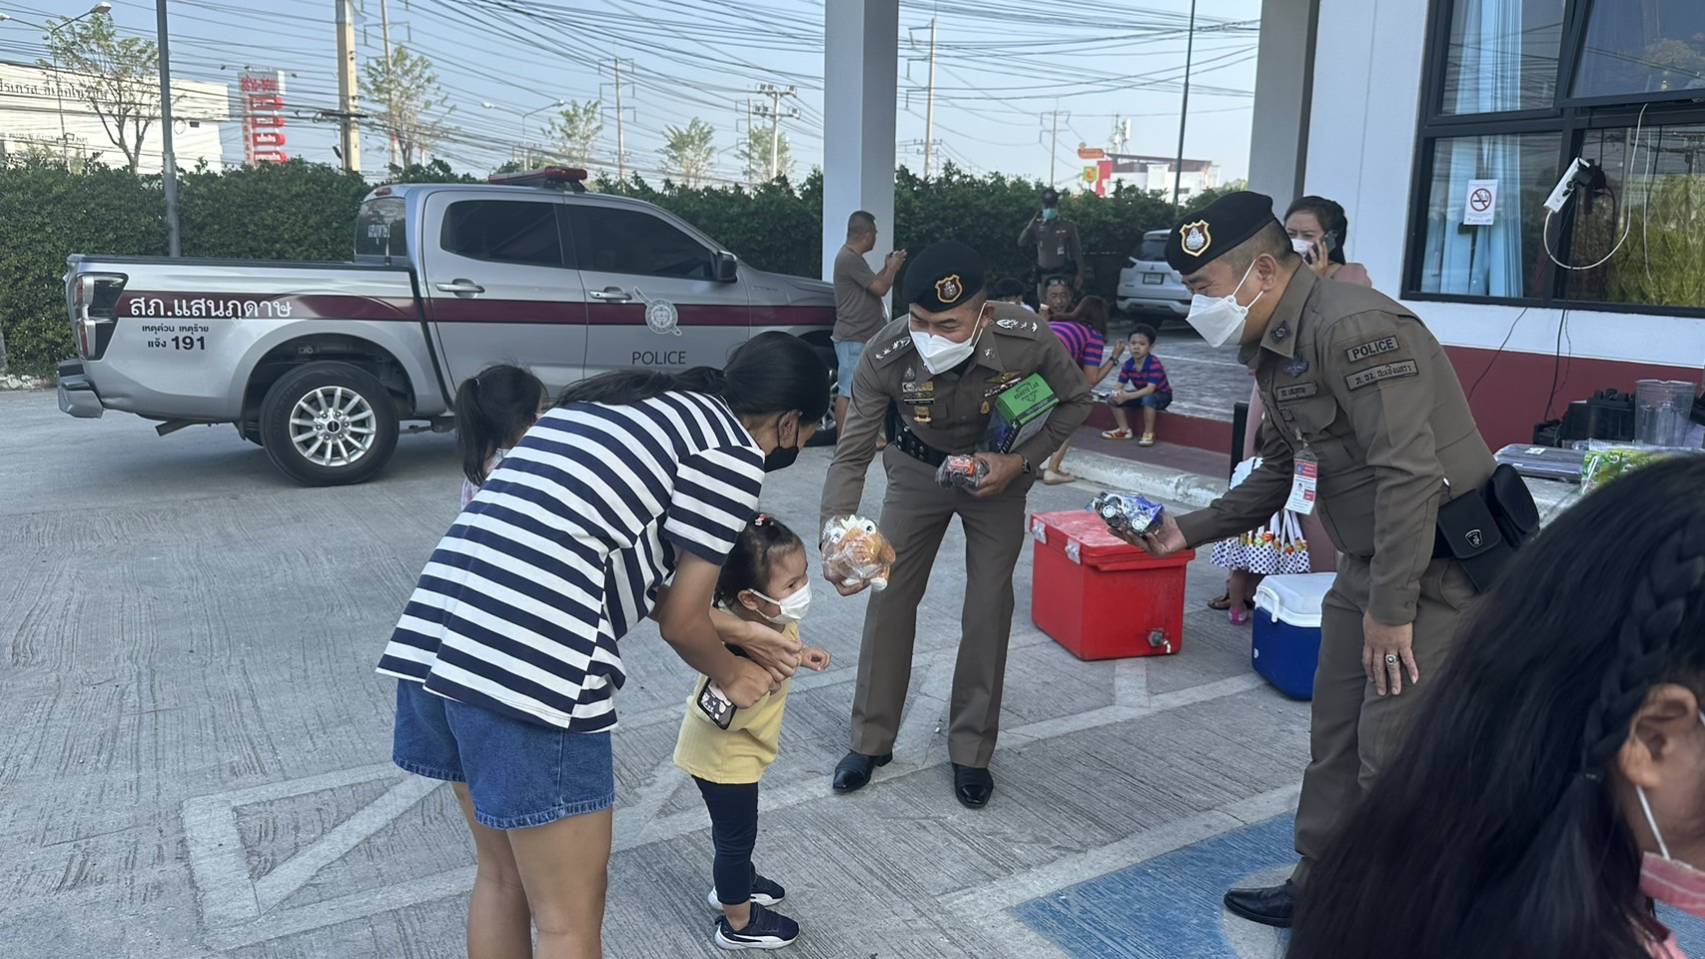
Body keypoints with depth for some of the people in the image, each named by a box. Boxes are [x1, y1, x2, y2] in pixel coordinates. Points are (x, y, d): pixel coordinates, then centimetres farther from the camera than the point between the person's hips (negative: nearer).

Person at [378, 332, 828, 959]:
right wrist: (732, 676, 23)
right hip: (532, 672, -9)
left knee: (503, 875, 26)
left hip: (433, 639, 9)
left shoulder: (627, 403, 23)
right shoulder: (733, 451, -1)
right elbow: (680, 621, 3)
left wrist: (738, 631, 33)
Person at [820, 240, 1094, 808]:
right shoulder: (887, 356, -33)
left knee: (989, 607, -1)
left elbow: (1076, 401, -12)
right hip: (916, 470, 0)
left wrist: (1021, 461, -24)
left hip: (998, 472, 0)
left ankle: (972, 750, 17)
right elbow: (851, 454, -27)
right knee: (890, 596, 0)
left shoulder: (1028, 340, -34)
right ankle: (871, 740, 18)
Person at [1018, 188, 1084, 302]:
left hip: (1063, 274, -3)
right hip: (1043, 275, 3)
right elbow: (1021, 244, -2)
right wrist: (1031, 224, -6)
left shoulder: (1068, 226, 1)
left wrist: (1079, 274, -4)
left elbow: (1076, 252, 2)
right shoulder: (1037, 226, 7)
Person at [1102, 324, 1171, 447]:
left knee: (1148, 399, -41)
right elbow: (1120, 385, -11)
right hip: (1141, 394, 7)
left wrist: (1128, 396, -48)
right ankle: (1124, 430, 5)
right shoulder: (1128, 364, -11)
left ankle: (1148, 433, -24)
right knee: (1113, 400, -8)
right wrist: (1118, 394, -37)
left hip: (1162, 395, -6)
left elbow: (1150, 389, -38)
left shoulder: (1154, 364, -30)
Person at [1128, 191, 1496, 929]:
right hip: (1368, 561, 10)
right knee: (1334, 736, 15)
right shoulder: (1273, 347, 8)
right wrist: (1189, 531, 11)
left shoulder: (1351, 327, -24)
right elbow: (1281, 473, 18)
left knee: (1393, 754, -4)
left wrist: (1391, 609, -22)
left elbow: (1410, 473, -27)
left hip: (1439, 564, -9)